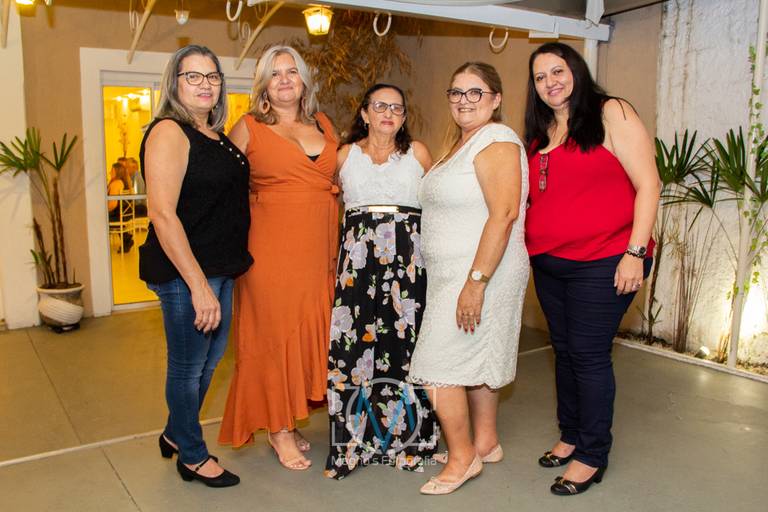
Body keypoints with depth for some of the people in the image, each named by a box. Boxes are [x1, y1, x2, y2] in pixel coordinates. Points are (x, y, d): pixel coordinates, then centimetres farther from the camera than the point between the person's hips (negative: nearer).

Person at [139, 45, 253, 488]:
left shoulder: (218, 136, 12)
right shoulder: (169, 132, -14)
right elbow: (163, 214, -21)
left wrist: (227, 269, 15)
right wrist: (198, 285, -23)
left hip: (222, 267, 9)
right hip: (185, 272, -9)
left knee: (212, 356, 20)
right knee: (188, 365, 7)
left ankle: (176, 434, 41)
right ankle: (193, 456, 27)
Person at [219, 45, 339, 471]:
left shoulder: (324, 125, 14)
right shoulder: (248, 127, 1)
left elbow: (340, 179, 21)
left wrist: (340, 245, 14)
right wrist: (242, 225, -8)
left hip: (318, 249, 5)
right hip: (270, 248, -4)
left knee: (309, 331, 8)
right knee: (273, 332, 1)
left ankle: (287, 419, 26)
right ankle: (278, 429, 17)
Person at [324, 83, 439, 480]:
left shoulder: (417, 152, 13)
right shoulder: (345, 154, 14)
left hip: (410, 254, 0)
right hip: (359, 254, 1)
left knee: (406, 339, -3)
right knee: (355, 340, -4)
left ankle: (408, 435, 11)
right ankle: (356, 437, 9)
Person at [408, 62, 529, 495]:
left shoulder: (497, 142, -14)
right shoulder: (463, 142, 16)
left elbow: (503, 215, -23)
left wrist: (476, 282, -26)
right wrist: (468, 280, 17)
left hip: (479, 273, -9)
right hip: (451, 272, 10)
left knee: (437, 366, -6)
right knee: (476, 360, 17)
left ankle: (463, 456, 10)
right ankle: (486, 442, 32)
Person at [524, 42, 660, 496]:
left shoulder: (611, 114, -4)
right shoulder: (539, 134, 14)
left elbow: (648, 185, -9)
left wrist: (635, 252, -16)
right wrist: (525, 244, 10)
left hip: (603, 263, -6)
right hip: (548, 263, 6)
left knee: (589, 354, -2)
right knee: (565, 351, 14)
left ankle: (592, 455, 14)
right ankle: (571, 436, 31)